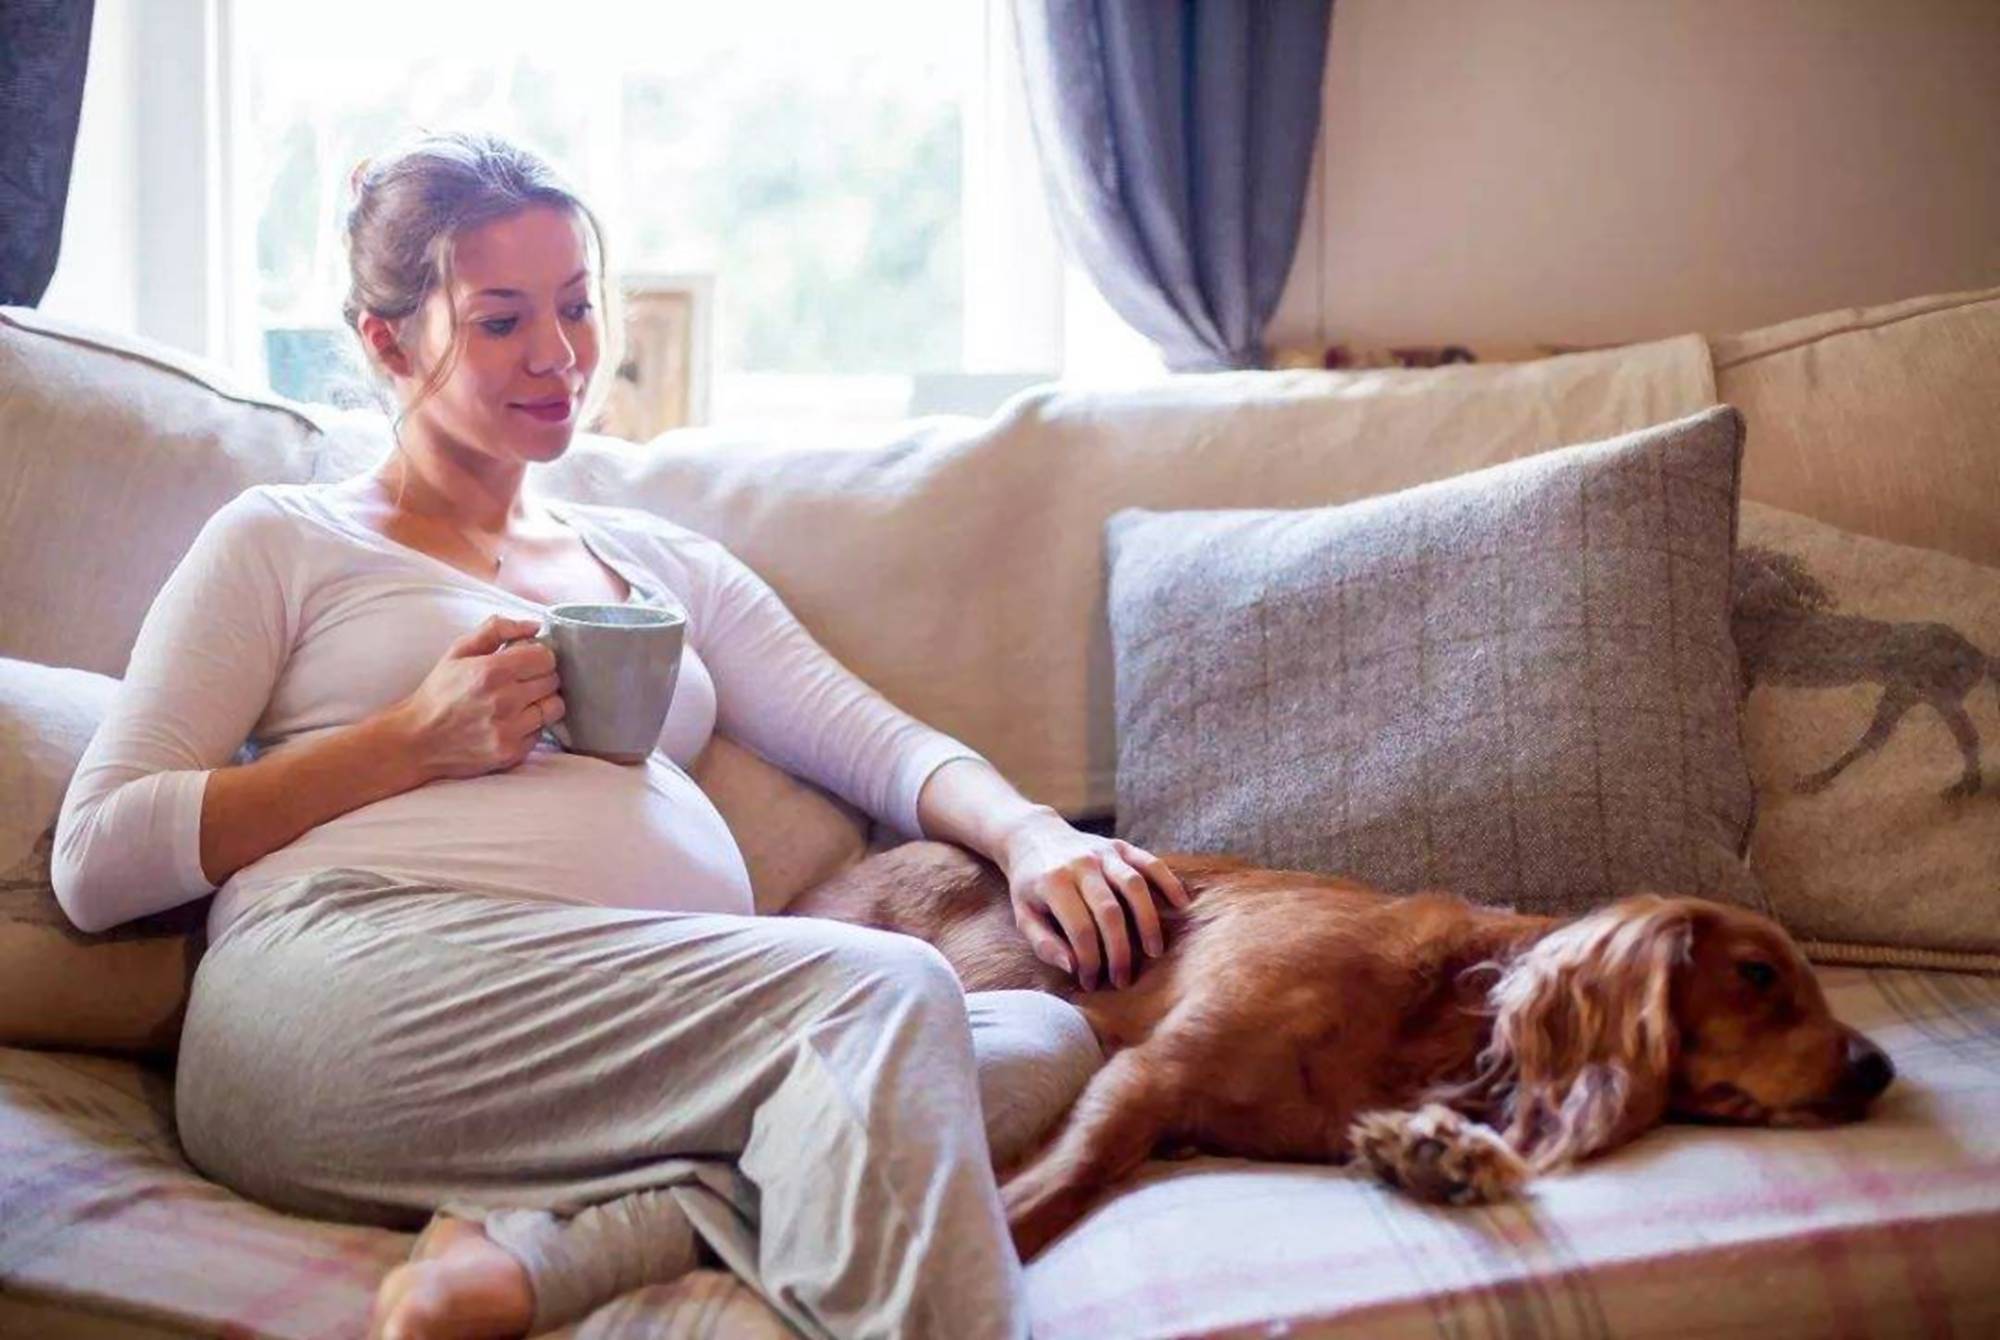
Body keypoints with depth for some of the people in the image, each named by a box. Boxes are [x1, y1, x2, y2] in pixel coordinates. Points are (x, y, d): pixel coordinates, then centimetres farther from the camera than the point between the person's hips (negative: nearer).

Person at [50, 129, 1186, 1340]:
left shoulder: (667, 565, 31)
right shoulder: (284, 541, 18)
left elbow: (878, 741, 20)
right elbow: (95, 862, 8)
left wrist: (1029, 832, -3)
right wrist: (412, 743, -2)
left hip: (650, 1050, 6)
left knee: (1047, 1040, -24)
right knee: (883, 990, -29)